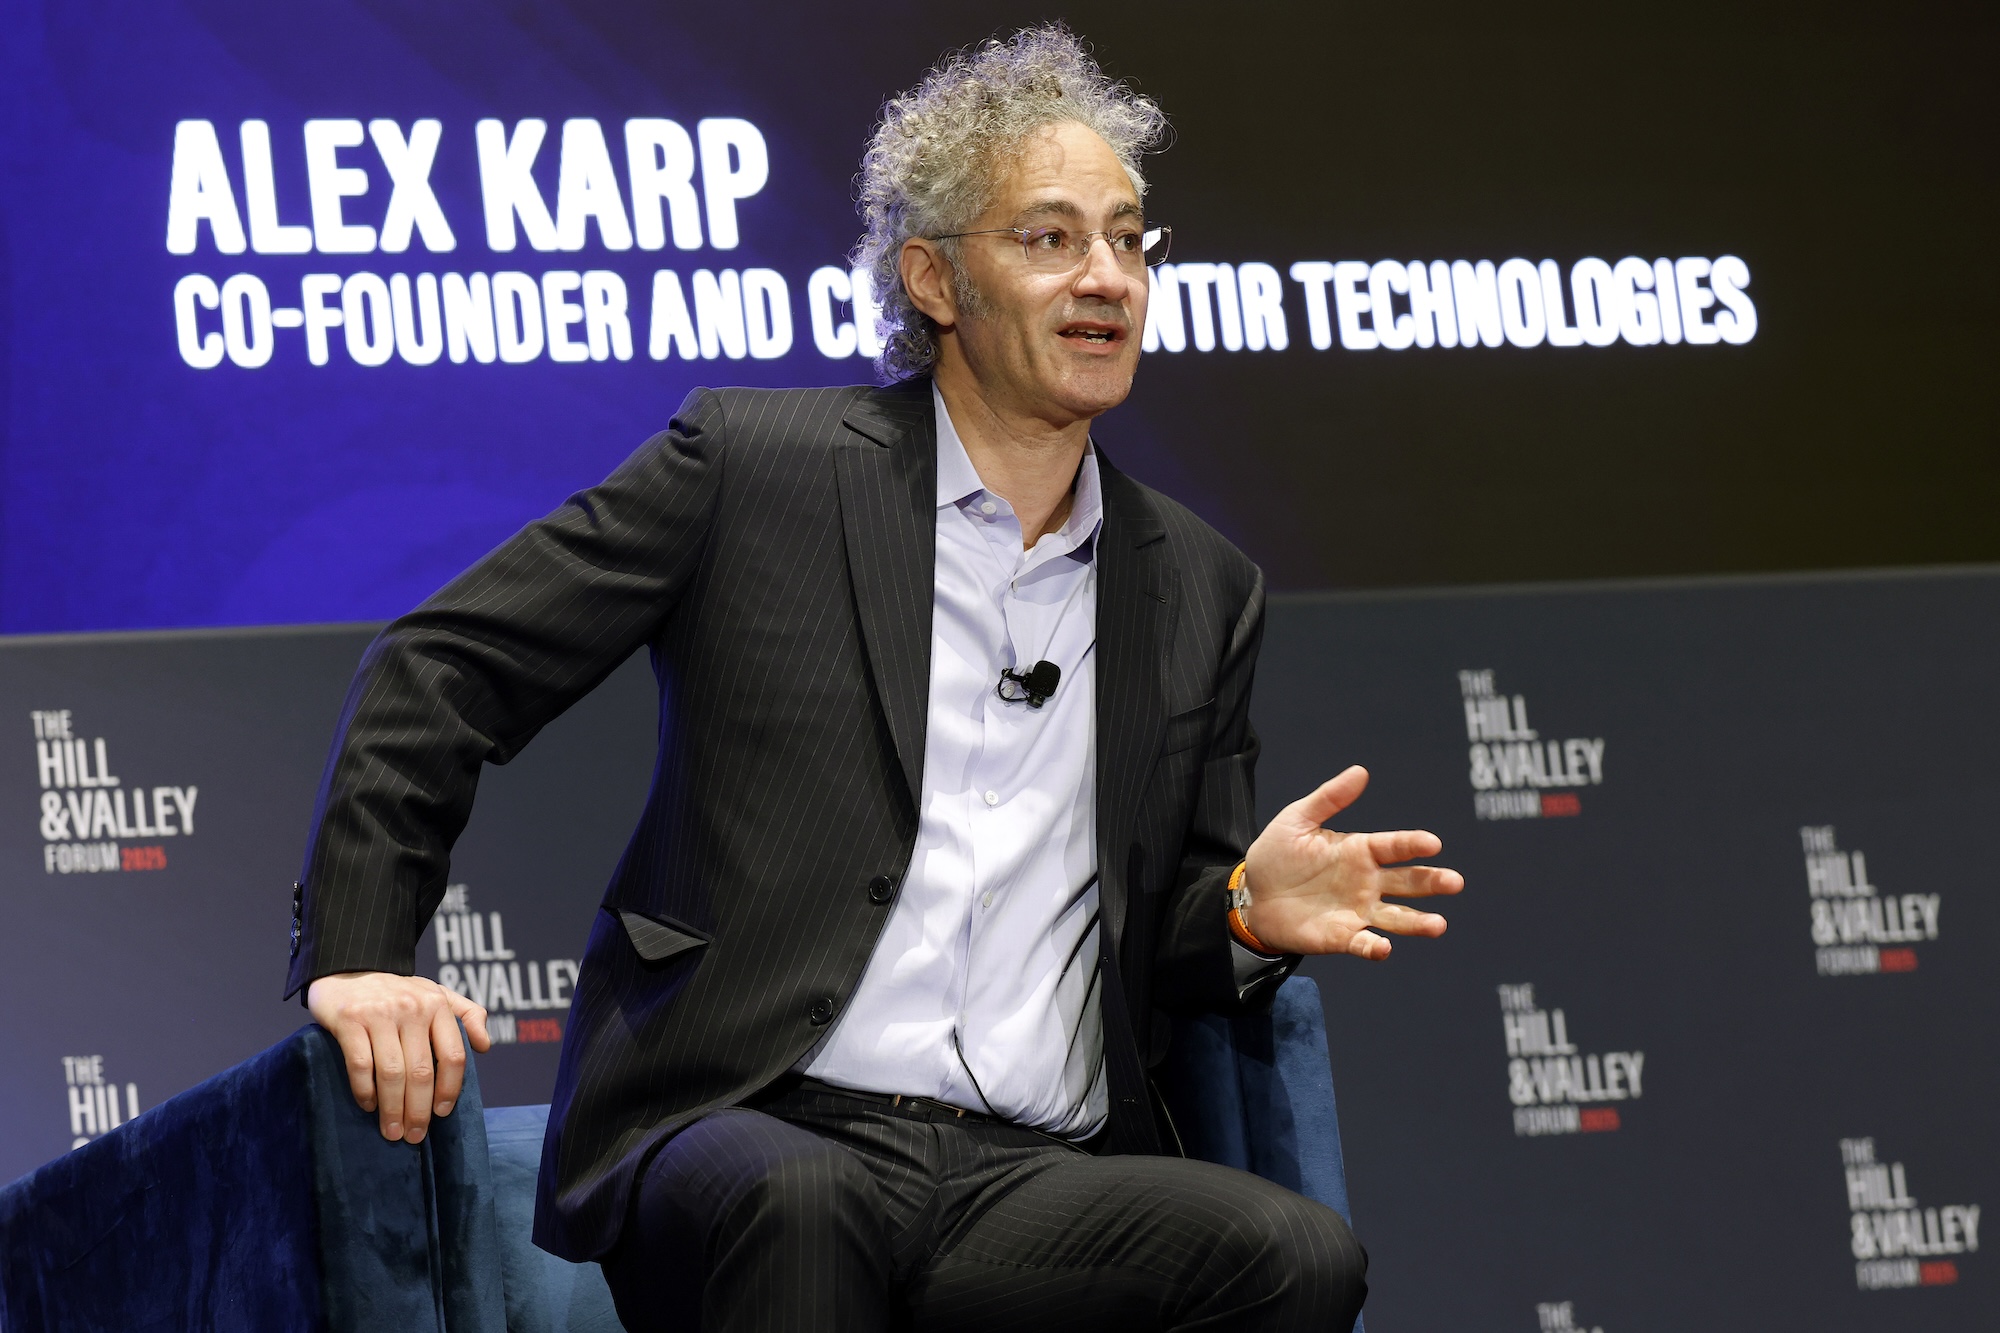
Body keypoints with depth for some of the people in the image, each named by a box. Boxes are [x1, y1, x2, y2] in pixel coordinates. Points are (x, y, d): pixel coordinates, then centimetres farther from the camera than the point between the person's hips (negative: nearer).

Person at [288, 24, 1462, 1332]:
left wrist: (1249, 915, 0)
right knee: (798, 1201, -41)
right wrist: (357, 955, -7)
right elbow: (443, 672, 6)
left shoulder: (1202, 591, 19)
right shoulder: (756, 464, 6)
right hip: (750, 1130, -4)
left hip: (1034, 1179, 4)